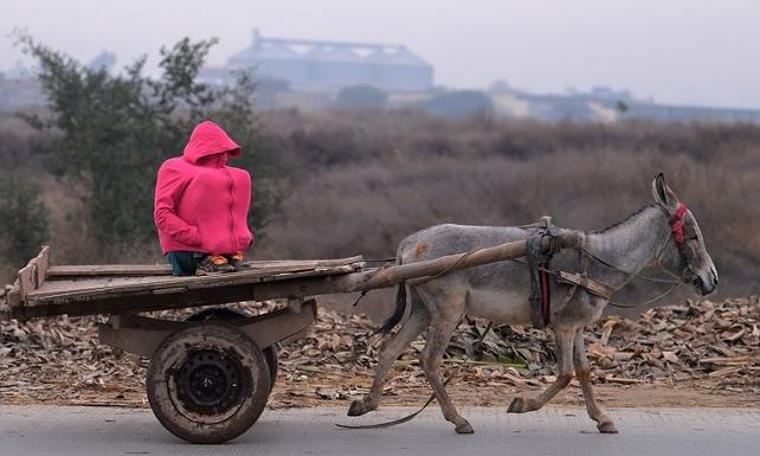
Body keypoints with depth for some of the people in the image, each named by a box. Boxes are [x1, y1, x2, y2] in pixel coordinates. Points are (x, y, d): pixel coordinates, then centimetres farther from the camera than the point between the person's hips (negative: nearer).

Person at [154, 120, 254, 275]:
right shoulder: (173, 168, 2)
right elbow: (162, 215, -9)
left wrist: (243, 236, 4)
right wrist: (197, 237, -20)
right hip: (186, 250, -6)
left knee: (241, 178, 0)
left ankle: (231, 251, -12)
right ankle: (208, 258, -21)